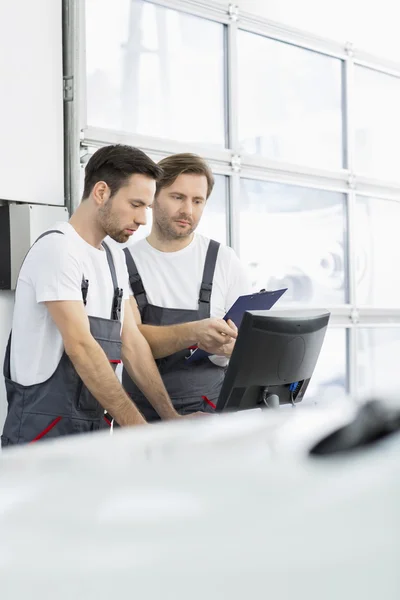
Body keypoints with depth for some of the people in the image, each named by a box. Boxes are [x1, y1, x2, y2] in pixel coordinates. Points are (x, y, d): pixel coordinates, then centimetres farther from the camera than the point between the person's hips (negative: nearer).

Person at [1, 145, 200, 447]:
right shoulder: (57, 248, -15)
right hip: (45, 430, -8)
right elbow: (81, 347, -22)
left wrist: (172, 419, 1)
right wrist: (142, 432, -24)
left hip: (95, 429, 8)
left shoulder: (114, 258, 11)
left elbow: (131, 342, 9)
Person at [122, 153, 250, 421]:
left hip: (207, 410, 0)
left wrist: (231, 347, -18)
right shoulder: (124, 262, 2)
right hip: (140, 414, 0)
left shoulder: (224, 260, 4)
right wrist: (193, 333, -27)